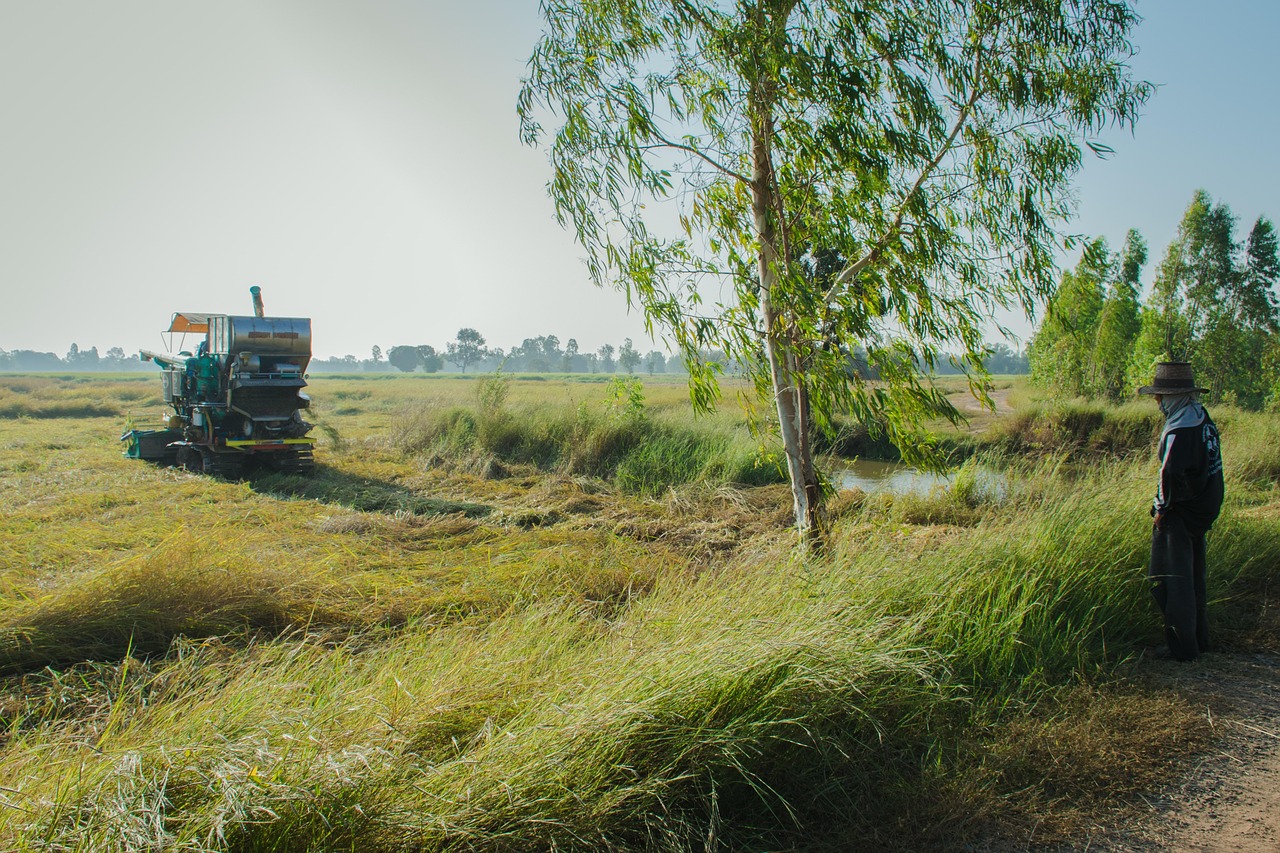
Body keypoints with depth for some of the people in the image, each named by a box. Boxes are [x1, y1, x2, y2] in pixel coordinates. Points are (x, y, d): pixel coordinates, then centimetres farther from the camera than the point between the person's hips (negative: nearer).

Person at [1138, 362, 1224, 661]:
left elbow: (1171, 476, -24)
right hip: (1204, 510, 10)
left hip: (1180, 514, -10)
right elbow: (1204, 466, 14)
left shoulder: (1179, 429, -22)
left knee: (1168, 580, -1)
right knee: (1193, 577, 19)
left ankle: (1183, 647, 4)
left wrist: (1161, 509, -11)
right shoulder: (1203, 418, 8)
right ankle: (1199, 640, 29)